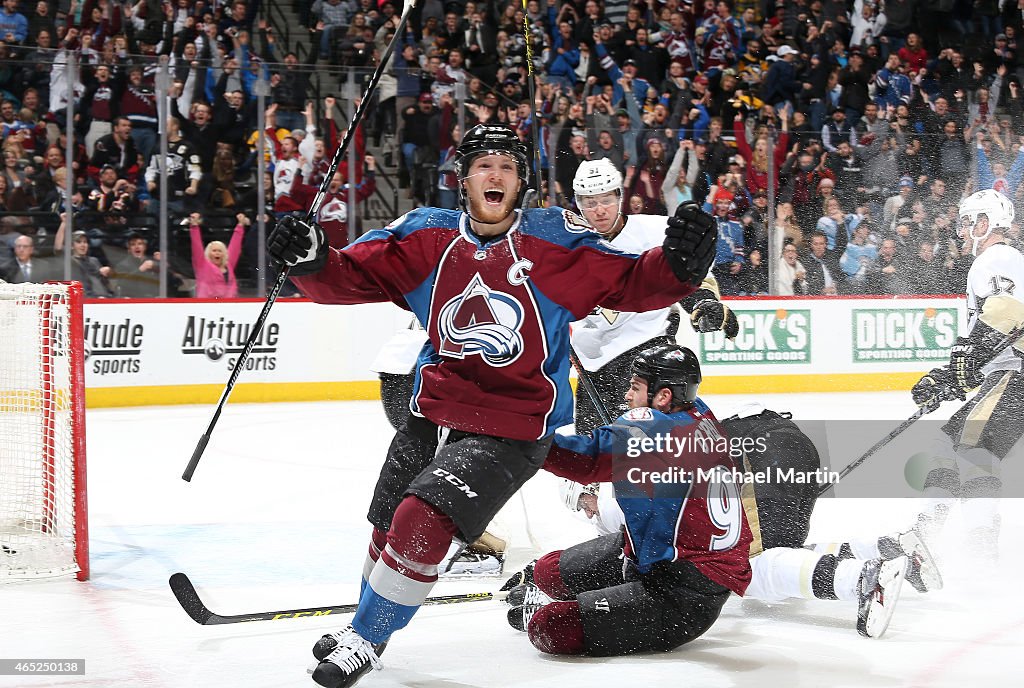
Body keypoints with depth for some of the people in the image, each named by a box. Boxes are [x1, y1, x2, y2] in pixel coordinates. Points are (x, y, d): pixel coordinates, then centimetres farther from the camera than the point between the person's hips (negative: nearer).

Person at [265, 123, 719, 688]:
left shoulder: (553, 240, -10)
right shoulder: (426, 236, -2)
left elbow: (631, 284, -10)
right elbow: (352, 277, -4)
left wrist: (677, 264, -30)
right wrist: (311, 260, -25)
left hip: (511, 429, -5)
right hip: (432, 413, 5)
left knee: (421, 522, -19)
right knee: (388, 528, 19)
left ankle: (366, 641, 5)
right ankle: (361, 626, 48)